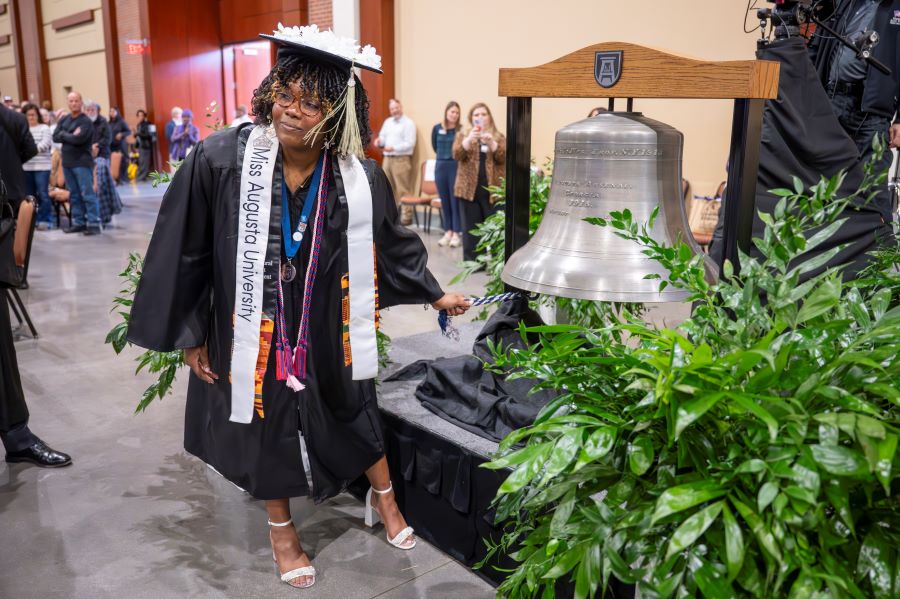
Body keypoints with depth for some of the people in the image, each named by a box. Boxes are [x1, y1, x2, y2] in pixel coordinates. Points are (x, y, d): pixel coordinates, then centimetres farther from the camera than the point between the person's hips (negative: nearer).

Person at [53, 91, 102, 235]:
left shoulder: (86, 121, -7)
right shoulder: (63, 119, 12)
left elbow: (78, 139, -20)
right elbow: (55, 137, 2)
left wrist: (64, 134, -4)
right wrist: (71, 136, -10)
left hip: (82, 162, -7)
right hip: (67, 162, 7)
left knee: (88, 194, -7)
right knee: (74, 195, 10)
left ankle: (93, 223, -5)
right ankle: (79, 222, 16)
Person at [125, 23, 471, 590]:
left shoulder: (360, 178, -14)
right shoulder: (220, 160, -19)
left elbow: (394, 243, 5)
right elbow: (186, 251, -9)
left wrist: (434, 293, 13)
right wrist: (190, 333, -4)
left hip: (330, 332, 1)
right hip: (253, 332, -1)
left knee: (355, 410, 18)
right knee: (266, 424, 16)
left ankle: (383, 499, 47)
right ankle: (282, 529, 43)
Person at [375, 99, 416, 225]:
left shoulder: (408, 123, -6)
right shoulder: (387, 122, 17)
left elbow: (410, 144, -14)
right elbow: (383, 137, 20)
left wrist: (393, 148, -22)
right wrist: (379, 141, -4)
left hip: (401, 159, -7)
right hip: (387, 158, 7)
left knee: (403, 189, -7)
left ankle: (406, 216, -6)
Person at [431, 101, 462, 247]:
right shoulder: (437, 128, 3)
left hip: (456, 166, -4)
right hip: (440, 166, 4)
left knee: (455, 200, -2)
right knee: (444, 200, 9)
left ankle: (456, 233, 4)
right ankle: (448, 232, 17)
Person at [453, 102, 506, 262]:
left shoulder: (499, 137, 10)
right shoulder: (463, 136, 11)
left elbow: (503, 157, -7)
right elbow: (457, 155, -8)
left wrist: (491, 142, -22)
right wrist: (469, 139, -23)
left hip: (493, 189, 0)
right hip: (470, 189, 1)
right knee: (471, 228, 2)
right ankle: (472, 262, 10)